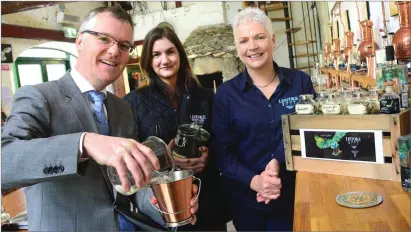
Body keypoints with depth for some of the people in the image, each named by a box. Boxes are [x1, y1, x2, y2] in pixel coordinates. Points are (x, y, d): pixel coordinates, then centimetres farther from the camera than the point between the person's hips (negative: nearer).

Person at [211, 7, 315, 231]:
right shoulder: (225, 93, -5)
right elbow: (223, 152, -7)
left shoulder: (300, 82, -2)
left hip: (298, 195, 1)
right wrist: (253, 181, -24)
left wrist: (279, 161, -19)